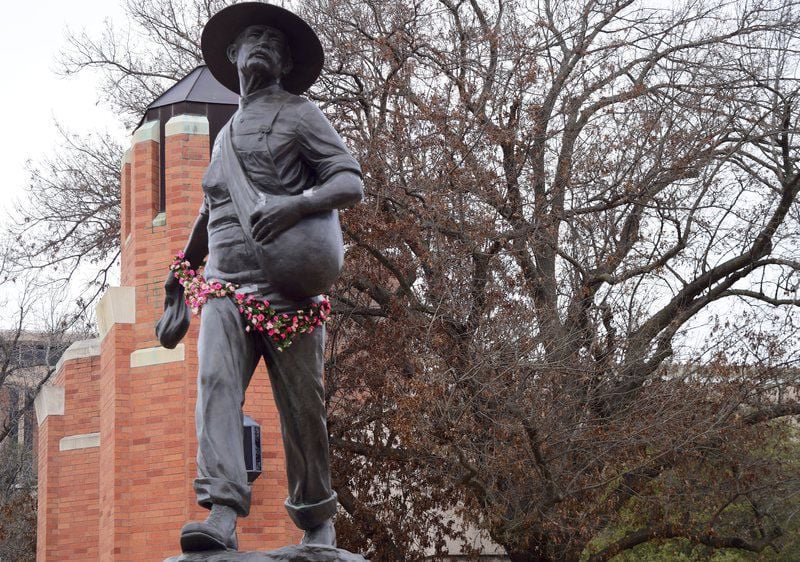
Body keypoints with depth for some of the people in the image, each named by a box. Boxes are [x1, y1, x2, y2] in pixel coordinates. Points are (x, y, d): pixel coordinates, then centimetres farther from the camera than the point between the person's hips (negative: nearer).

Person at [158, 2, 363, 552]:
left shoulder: (300, 114, 8)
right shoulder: (227, 134, 25)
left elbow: (351, 183, -4)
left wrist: (295, 203, -23)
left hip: (286, 286, -4)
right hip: (226, 283, 4)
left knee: (302, 407, -2)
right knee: (216, 383, -19)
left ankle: (319, 522, 14)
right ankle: (222, 516, -33)